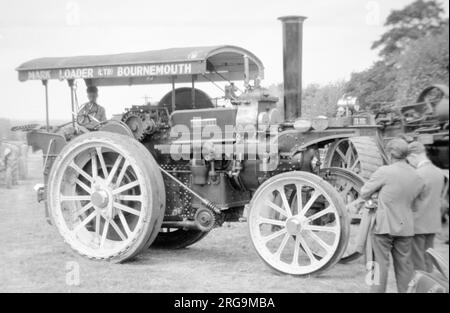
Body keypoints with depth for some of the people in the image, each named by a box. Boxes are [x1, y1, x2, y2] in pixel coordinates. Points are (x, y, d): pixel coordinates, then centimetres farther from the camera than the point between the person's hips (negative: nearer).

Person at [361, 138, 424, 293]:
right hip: (406, 227, 5)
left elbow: (364, 193, -7)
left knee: (381, 263, 2)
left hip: (384, 226, -5)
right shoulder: (418, 177, 2)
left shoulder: (385, 172, -14)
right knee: (404, 264, 13)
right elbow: (414, 202, 10)